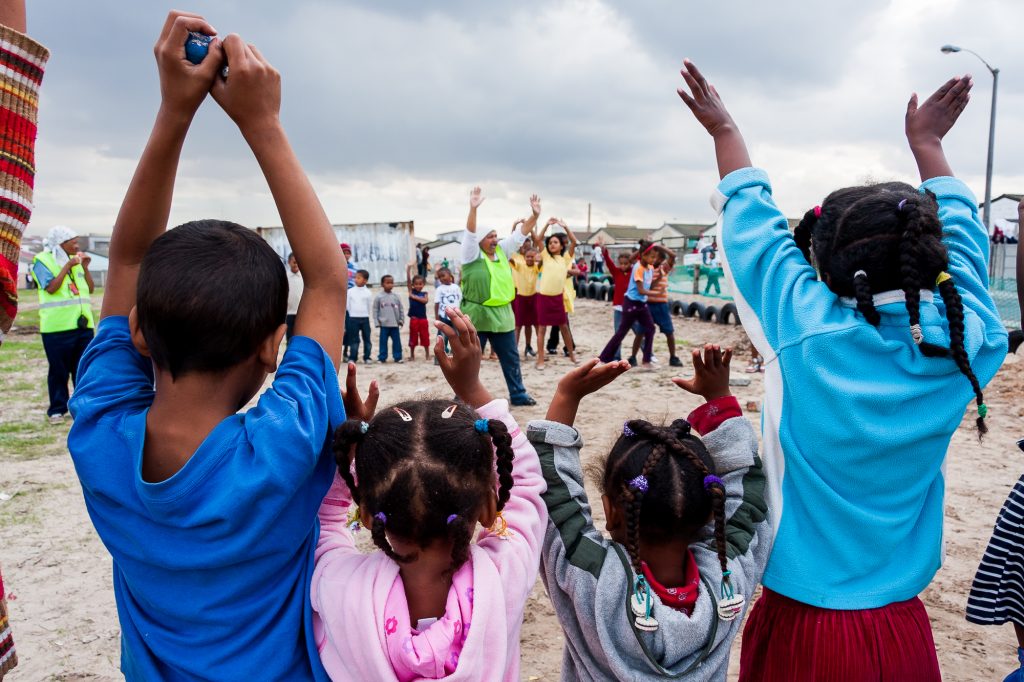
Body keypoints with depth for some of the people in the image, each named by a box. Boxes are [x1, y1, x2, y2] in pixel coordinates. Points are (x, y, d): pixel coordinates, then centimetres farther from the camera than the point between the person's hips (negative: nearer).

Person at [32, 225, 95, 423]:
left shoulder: (75, 260, 15)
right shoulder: (42, 261, -3)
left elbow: (90, 288, 12)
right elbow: (51, 288, -17)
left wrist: (85, 268, 1)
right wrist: (67, 267, -15)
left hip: (83, 325, 5)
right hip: (57, 326, -5)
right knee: (59, 370, 2)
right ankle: (57, 410, 11)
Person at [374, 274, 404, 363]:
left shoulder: (396, 296, 3)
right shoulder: (379, 297, -2)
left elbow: (401, 309, 8)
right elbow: (375, 310, 1)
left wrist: (401, 320, 3)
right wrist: (377, 322, -4)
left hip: (395, 324, 2)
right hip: (384, 324, -2)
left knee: (397, 341, 5)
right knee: (383, 342, 5)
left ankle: (398, 357, 13)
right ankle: (382, 358, 13)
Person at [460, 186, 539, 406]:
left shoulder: (502, 251, 8)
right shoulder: (472, 254, -8)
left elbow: (521, 234, 7)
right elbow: (470, 233, -24)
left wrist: (535, 215, -6)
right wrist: (473, 209, -38)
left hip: (502, 315, 6)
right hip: (476, 316, -6)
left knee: (511, 358, 13)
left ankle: (518, 395, 26)